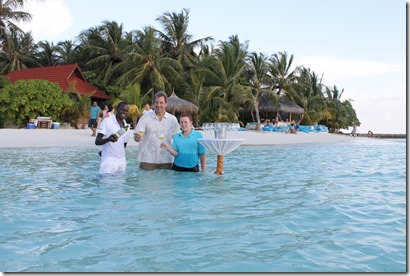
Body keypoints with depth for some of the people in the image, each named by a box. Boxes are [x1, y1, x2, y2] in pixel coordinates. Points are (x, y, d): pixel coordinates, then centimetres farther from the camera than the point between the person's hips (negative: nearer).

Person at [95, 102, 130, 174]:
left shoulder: (126, 126, 12)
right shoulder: (107, 121, -6)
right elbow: (97, 141, -12)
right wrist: (108, 139, -29)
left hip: (122, 162, 5)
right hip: (108, 161, -5)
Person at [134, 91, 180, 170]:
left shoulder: (173, 119, 5)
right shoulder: (145, 117, 1)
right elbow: (136, 137, -3)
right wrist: (137, 137, -28)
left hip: (166, 160, 1)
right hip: (147, 160, -1)